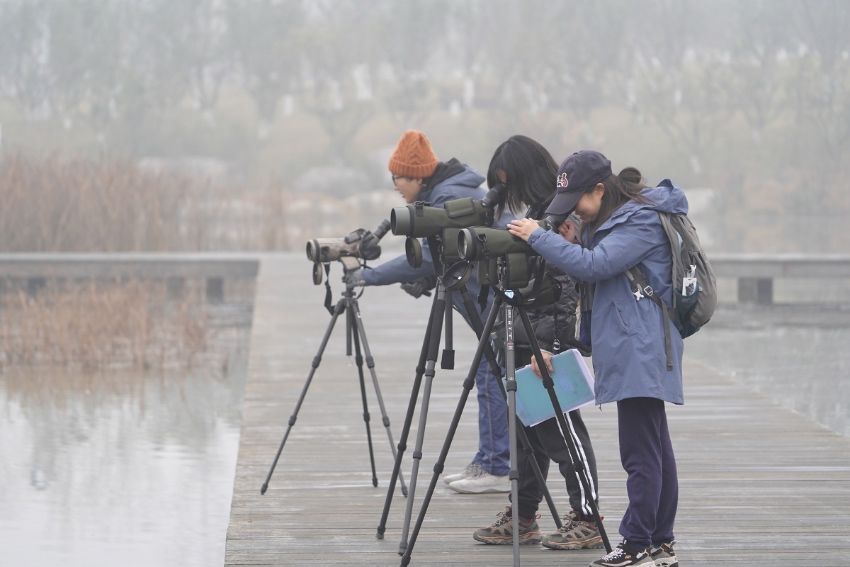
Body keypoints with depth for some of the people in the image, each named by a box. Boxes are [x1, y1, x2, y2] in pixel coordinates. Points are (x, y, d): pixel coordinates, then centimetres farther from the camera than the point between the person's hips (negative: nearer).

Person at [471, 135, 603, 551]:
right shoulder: (536, 213, 14)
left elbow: (568, 285, -20)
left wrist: (549, 343, -23)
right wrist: (518, 335, 20)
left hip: (553, 340, -9)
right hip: (528, 338, 9)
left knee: (561, 428, -5)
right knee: (528, 426, 11)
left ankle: (587, 520, 1)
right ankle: (523, 518, 17)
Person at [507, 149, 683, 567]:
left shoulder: (642, 221, -14)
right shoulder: (611, 221, 17)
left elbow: (594, 266, -23)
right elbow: (598, 273, 21)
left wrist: (538, 237, -16)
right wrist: (573, 244, 3)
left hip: (640, 351, -11)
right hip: (632, 350, 11)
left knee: (640, 453, -9)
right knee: (654, 449, 12)